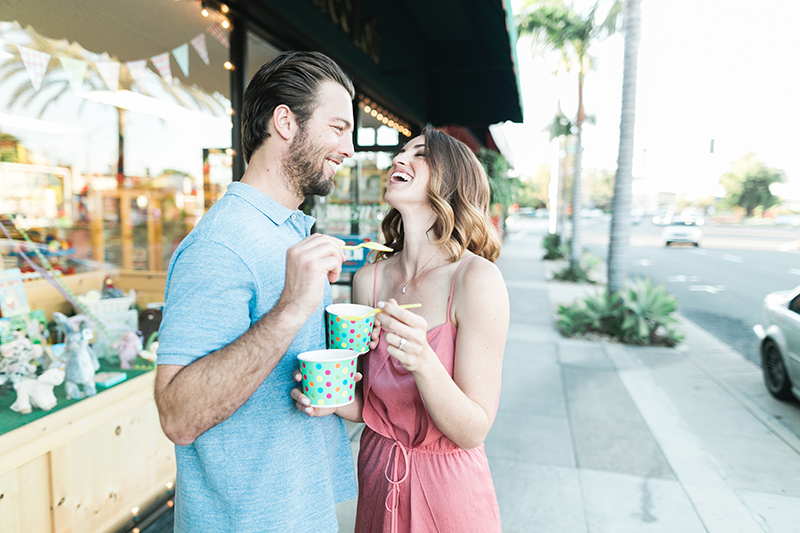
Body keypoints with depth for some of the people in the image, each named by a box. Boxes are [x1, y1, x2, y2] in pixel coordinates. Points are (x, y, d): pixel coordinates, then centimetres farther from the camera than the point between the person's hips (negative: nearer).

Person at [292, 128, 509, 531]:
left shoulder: (475, 278, -21)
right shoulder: (368, 279, -7)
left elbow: (472, 431, -18)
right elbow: (369, 406, 2)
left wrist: (422, 361, -34)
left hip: (449, 491, -3)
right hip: (377, 480, 4)